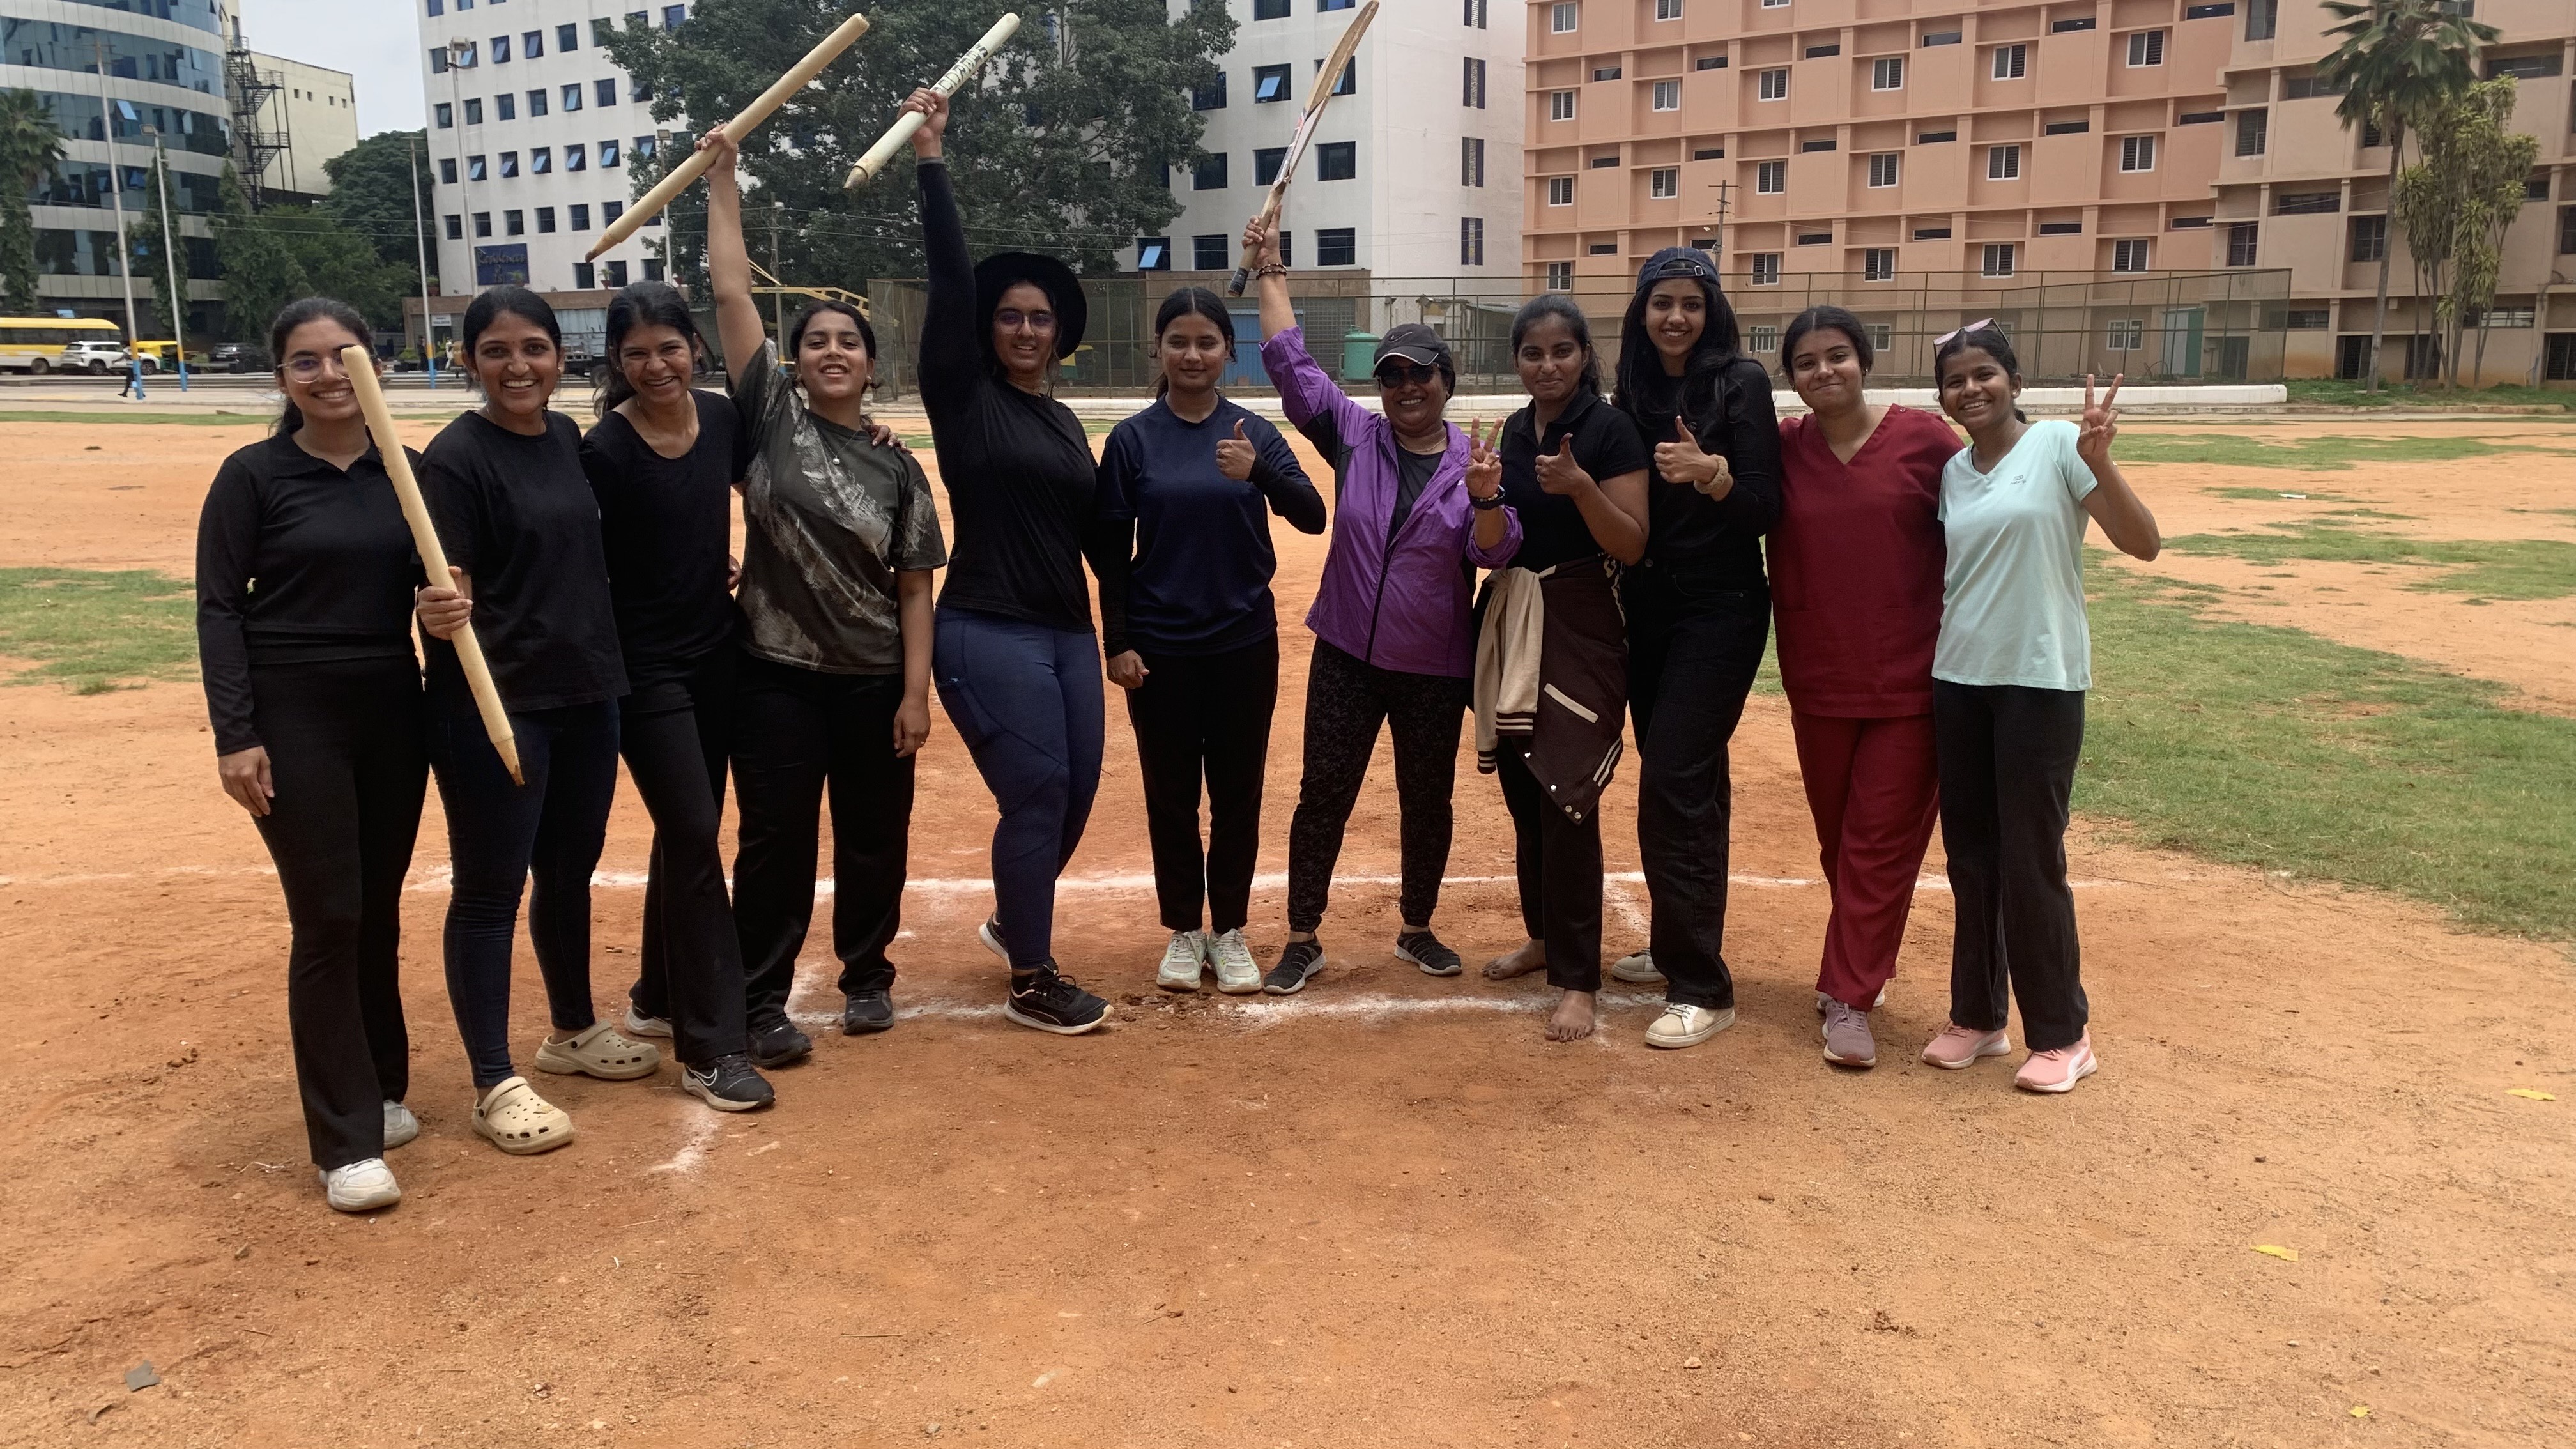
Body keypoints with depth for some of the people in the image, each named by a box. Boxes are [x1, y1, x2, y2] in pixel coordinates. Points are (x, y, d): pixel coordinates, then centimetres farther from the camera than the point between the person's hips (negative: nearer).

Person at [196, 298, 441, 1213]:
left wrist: (447, 604, -10)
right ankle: (346, 1142, 4)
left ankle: (380, 1088, 31)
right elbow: (219, 608, -7)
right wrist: (235, 735, -13)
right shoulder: (254, 476, -6)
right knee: (328, 921, -4)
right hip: (295, 716, -4)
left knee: (379, 912, 13)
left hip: (393, 709, 4)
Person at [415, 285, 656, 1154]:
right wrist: (439, 615, -38)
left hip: (587, 692, 7)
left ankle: (573, 1032, 37)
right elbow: (449, 593, -16)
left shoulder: (567, 438, 8)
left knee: (571, 869, 19)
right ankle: (495, 1085, 11)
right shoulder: (457, 458, -13)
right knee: (491, 888, 1)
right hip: (495, 706, -7)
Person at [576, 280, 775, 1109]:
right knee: (694, 836, -9)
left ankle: (658, 999, 32)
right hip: (646, 666, -6)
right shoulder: (605, 451, -15)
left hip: (717, 653, 6)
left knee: (687, 832, 15)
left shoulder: (722, 418, 1)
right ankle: (712, 1049, -4)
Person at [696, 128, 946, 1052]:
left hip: (874, 680, 2)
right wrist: (722, 181, -5)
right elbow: (731, 291, -5)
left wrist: (915, 693, -7)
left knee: (874, 837, 12)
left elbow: (914, 590, -1)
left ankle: (866, 976, 31)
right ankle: (762, 1002, 14)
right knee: (778, 839, 3)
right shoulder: (771, 417, -1)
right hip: (778, 674, -1)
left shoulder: (898, 468, 0)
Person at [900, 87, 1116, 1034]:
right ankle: (1031, 982, 7)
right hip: (989, 633, -7)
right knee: (1037, 795, -7)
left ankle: (1011, 922, 37)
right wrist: (930, 159, -18)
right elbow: (949, 281, -14)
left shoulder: (1064, 421, 14)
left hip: (1067, 632, 7)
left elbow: (1097, 530, 15)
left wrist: (1124, 626, 12)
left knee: (1075, 794, 11)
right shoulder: (963, 396, -4)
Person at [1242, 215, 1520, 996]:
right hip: (1347, 653, 0)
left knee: (1427, 800, 11)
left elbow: (1493, 553, -14)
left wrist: (1485, 500, -33)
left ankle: (1416, 930, 30)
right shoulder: (1353, 435, 0)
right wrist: (1271, 275, -6)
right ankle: (1302, 940, 13)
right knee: (1323, 794, 2)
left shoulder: (1474, 461, -3)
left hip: (1435, 667, 0)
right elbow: (1291, 363, -4)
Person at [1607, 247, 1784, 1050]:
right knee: (1688, 780, 15)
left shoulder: (1741, 382, -10)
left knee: (1674, 785, -11)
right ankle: (1678, 944, 29)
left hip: (1720, 612, -6)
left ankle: (1703, 989, -3)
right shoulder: (1635, 389, 7)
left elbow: (1766, 509, -16)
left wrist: (1712, 473, -33)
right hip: (1647, 606, 6)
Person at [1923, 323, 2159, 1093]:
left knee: (2030, 863, -2)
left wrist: (2099, 461, -27)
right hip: (1958, 681, 5)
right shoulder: (1950, 472, 9)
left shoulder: (2057, 445, -7)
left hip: (2042, 682, -5)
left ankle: (2063, 1034, 14)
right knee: (1970, 858, 12)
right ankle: (1976, 1016, 25)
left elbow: (2143, 544, -14)